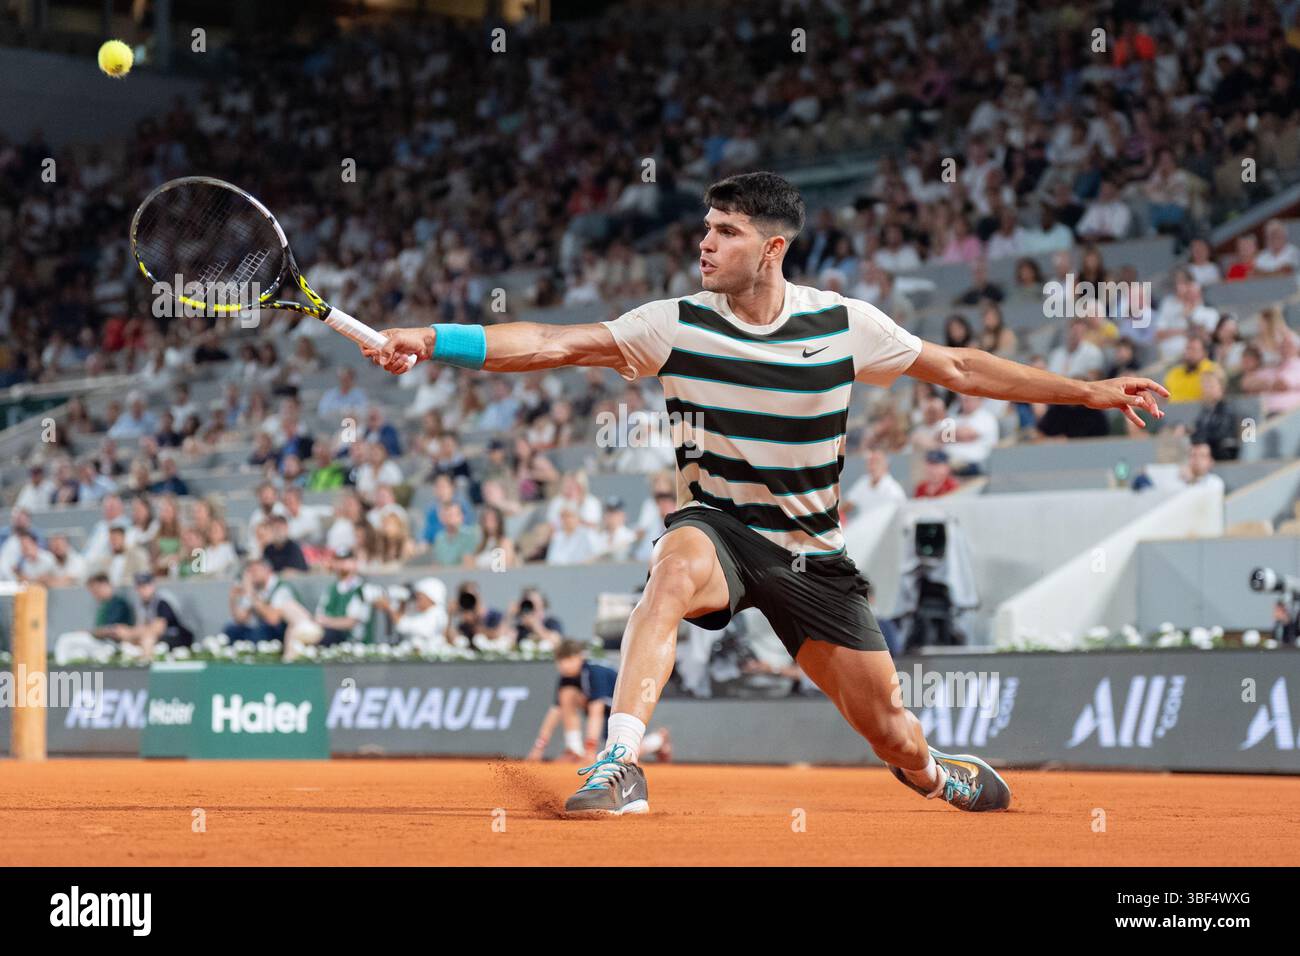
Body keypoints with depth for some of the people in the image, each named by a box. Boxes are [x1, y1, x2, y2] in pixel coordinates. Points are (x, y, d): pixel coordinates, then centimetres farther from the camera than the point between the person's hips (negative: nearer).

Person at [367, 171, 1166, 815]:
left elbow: (958, 368, 4)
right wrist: (432, 342, -31)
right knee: (677, 569, -39)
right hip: (717, 526, -1)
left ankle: (937, 776, 42)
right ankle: (621, 767, -43)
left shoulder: (845, 324, -7)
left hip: (812, 553, 2)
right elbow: (552, 343, -18)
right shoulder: (677, 325, -10)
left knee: (890, 732, 3)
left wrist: (1090, 392, 4)